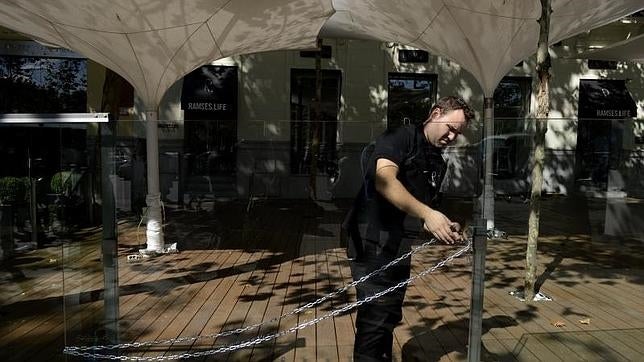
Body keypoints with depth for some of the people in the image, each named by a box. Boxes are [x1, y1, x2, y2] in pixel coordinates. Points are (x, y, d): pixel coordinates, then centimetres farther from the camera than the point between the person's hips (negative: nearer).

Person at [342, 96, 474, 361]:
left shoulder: (437, 162, 15)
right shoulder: (401, 137, -8)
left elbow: (421, 207, 17)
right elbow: (384, 181, -26)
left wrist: (442, 228, -2)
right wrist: (427, 214, -33)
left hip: (400, 248, 8)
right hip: (372, 242, -8)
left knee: (390, 317, 18)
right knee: (375, 319, -3)